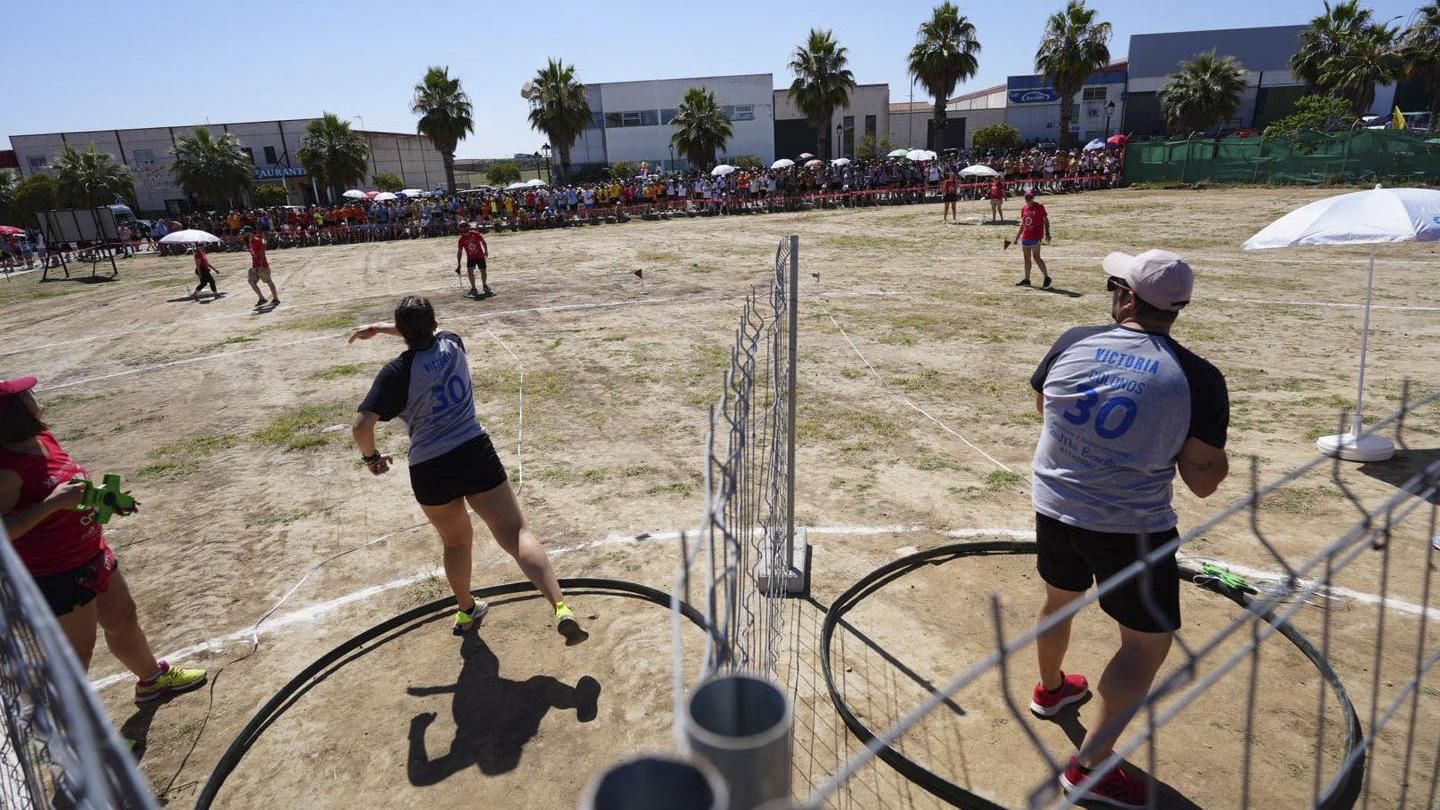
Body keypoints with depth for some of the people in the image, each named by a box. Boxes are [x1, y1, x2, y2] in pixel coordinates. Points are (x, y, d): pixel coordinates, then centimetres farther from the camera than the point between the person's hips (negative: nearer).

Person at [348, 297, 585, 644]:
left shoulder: (396, 373, -9)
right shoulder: (453, 345, 2)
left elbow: (362, 425, -15)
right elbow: (427, 334, 27)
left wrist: (371, 456, 4)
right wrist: (378, 327, 31)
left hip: (429, 471, 0)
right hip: (475, 454, 1)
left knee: (455, 542, 24)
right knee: (517, 534, -7)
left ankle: (466, 612, 43)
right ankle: (562, 609, -22)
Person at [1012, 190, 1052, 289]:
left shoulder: (1039, 207, -5)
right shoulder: (1024, 209, 13)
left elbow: (1046, 221, -6)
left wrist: (1047, 234, -16)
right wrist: (1017, 237, 22)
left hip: (1036, 236, -7)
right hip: (1025, 237, 7)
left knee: (1036, 257, -13)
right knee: (1027, 258, 10)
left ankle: (1047, 277, -5)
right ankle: (1026, 280, 16)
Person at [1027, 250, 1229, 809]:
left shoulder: (1073, 343, -7)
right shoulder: (1198, 379, -16)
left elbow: (1041, 404, 13)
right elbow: (1203, 481, -13)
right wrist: (1215, 455, 6)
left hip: (1055, 509, 5)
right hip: (1132, 530, -4)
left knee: (1059, 597, 28)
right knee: (1147, 644, 11)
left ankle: (1050, 689, 55)